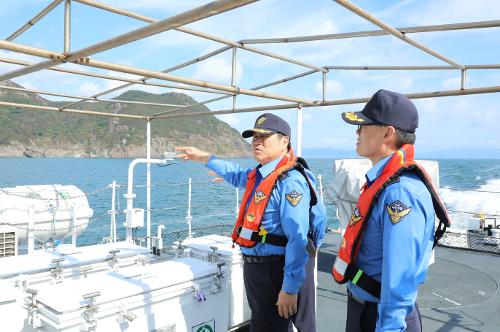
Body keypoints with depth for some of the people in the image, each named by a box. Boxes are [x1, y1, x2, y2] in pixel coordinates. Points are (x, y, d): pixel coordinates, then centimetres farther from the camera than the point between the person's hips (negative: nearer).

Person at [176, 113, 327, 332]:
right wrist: (204, 157, 34)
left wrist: (290, 289, -27)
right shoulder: (258, 174, 7)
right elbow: (237, 175, 32)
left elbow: (298, 240, -27)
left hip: (277, 271, -9)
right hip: (256, 266, 9)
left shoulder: (290, 181, -22)